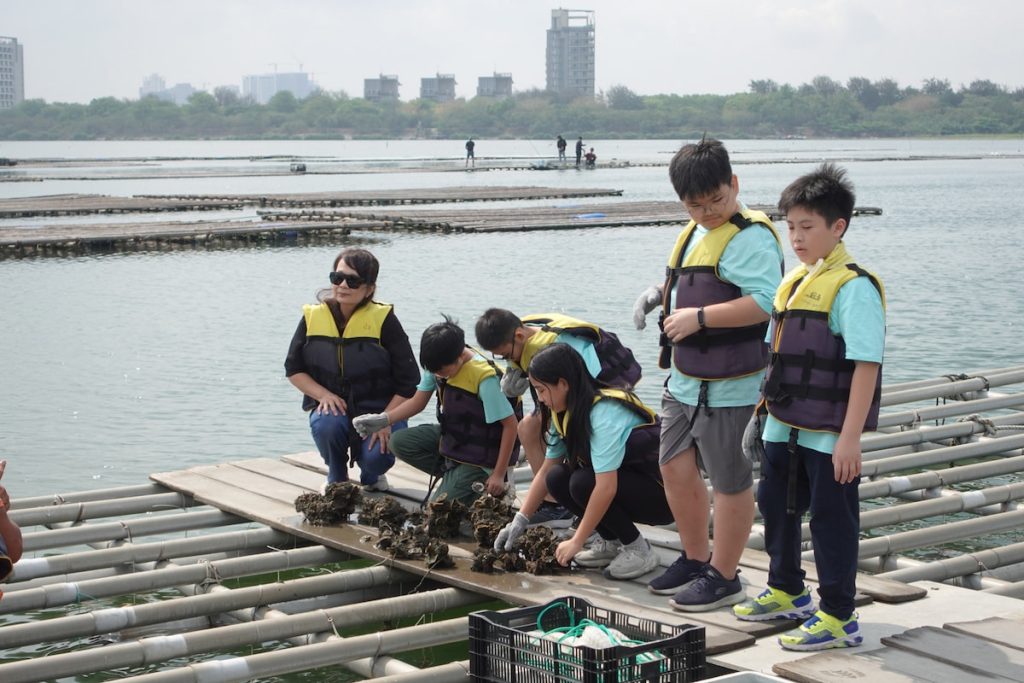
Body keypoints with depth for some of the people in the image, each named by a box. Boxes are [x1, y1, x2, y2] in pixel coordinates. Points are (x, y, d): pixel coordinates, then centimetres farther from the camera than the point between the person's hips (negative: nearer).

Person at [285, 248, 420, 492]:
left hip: (378, 409, -2)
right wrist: (323, 394, -14)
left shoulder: (383, 320, -11)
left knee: (378, 456, -30)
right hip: (332, 406, 2)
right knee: (326, 425, -33)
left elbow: (408, 380, -7)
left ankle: (370, 476, 13)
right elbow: (293, 369, 5)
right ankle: (337, 478, 2)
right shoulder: (313, 317, -3)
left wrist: (386, 421, -16)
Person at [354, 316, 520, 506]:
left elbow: (511, 425, -24)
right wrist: (382, 420, -14)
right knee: (400, 442, -10)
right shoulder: (438, 363, -8)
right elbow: (418, 402, 2)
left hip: (478, 454, -8)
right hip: (450, 434, 8)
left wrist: (499, 475, -22)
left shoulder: (484, 378, -29)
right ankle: (452, 474, 0)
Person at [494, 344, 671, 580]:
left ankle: (639, 551, -11)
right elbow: (545, 472, 7)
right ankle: (611, 543, 4)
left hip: (661, 493, -8)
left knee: (583, 483, -28)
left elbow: (606, 487, -31)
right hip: (625, 480, 8)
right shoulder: (566, 414, 1)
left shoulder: (604, 414, -27)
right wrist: (519, 521, 0)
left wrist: (577, 541, -25)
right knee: (557, 478, -9)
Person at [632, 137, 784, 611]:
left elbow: (764, 302, -27)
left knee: (728, 481, 3)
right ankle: (695, 560, 34)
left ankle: (723, 578, 16)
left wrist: (700, 317, -25)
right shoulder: (695, 232, 14)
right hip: (684, 381, 10)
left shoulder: (750, 237, -16)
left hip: (726, 387, -10)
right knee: (676, 469, 16)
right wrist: (659, 293, 9)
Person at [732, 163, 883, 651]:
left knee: (831, 520, 1)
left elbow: (866, 365, -21)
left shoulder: (853, 287, -16)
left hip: (829, 434, -8)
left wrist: (850, 437, -23)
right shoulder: (795, 280, 9)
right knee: (776, 507, 19)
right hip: (784, 426, 9)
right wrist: (771, 406, 19)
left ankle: (838, 619, 13)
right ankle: (786, 593, 38)